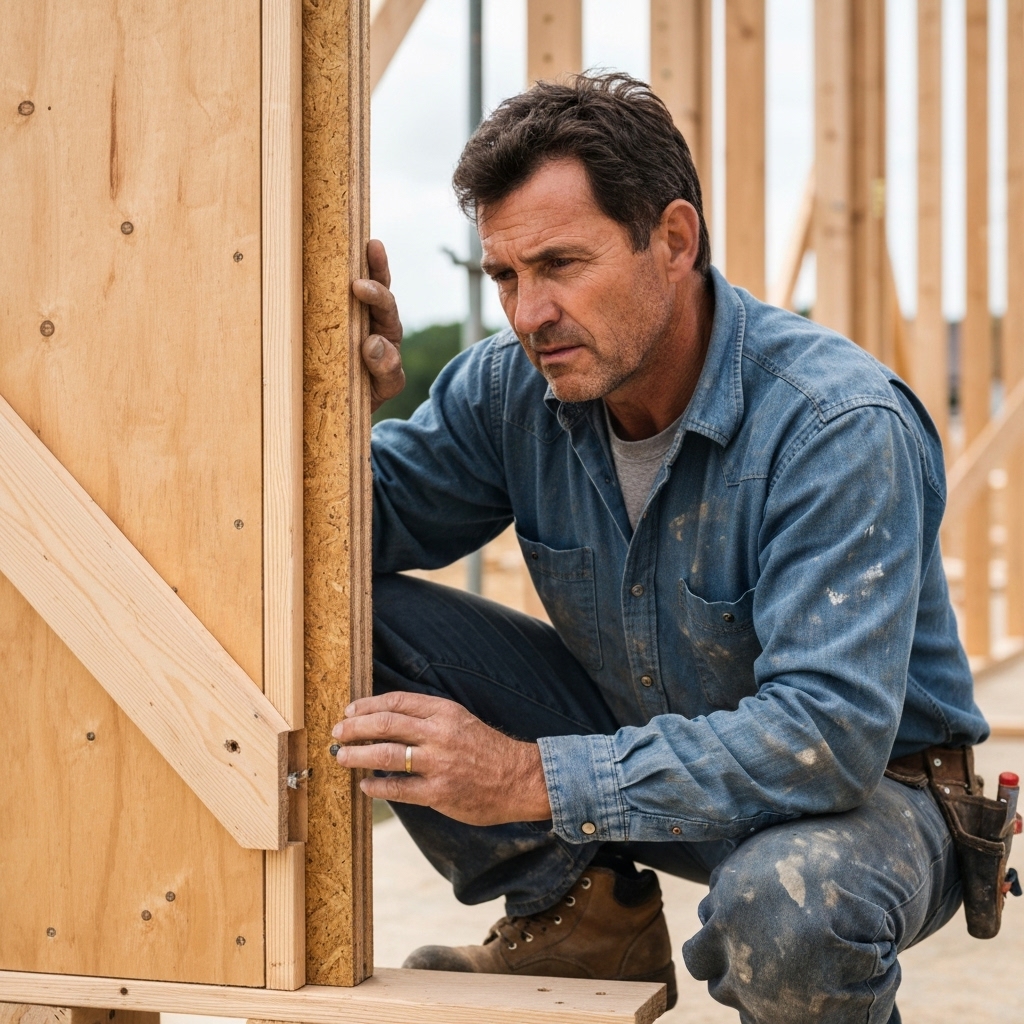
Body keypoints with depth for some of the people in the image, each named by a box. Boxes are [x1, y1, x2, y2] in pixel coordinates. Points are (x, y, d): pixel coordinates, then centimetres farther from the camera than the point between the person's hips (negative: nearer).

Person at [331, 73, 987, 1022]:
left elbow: (830, 733, -36)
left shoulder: (842, 428, -29)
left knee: (783, 906, -42)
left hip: (865, 787, -5)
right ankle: (583, 916, 0)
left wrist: (534, 778, -40)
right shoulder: (512, 388, -10)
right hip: (637, 743, 5)